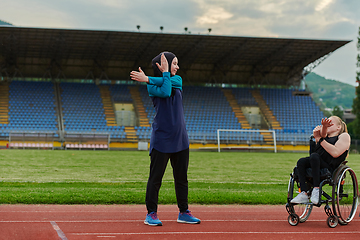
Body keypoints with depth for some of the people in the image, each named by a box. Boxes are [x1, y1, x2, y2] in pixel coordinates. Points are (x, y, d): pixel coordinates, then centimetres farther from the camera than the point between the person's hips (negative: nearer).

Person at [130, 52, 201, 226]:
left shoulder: (177, 80, 12)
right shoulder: (152, 86, -2)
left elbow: (173, 81, -11)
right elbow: (165, 92, -21)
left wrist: (148, 79, -12)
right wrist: (165, 73, -11)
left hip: (180, 138, 5)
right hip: (161, 138, -5)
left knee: (182, 177, 9)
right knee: (155, 178, -3)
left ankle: (184, 212, 17)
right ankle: (151, 213, 4)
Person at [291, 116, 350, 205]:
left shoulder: (344, 136, 10)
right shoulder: (325, 137, 31)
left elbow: (335, 153, -9)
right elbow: (323, 134, 2)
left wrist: (320, 139, -7)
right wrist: (324, 127, -21)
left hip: (331, 168, -6)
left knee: (314, 156, -32)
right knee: (301, 161, -23)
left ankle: (316, 189, -35)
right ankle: (304, 194, -31)